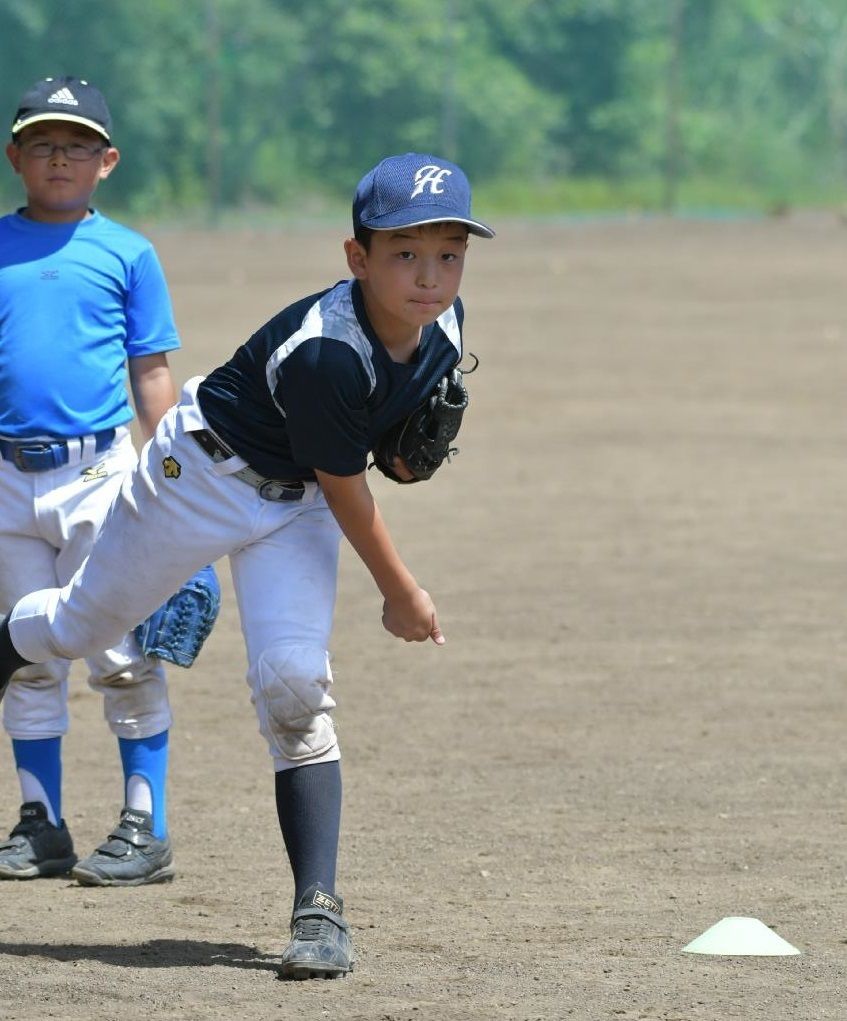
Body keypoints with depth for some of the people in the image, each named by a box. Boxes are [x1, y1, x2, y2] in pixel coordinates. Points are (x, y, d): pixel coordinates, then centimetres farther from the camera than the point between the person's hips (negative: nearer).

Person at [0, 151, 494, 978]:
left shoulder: (442, 317, -15)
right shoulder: (324, 352, -36)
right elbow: (343, 485, -23)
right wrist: (402, 596, -11)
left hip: (295, 505, 5)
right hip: (205, 471, -4)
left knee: (293, 679, -12)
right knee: (79, 623, 12)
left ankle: (318, 907, -15)